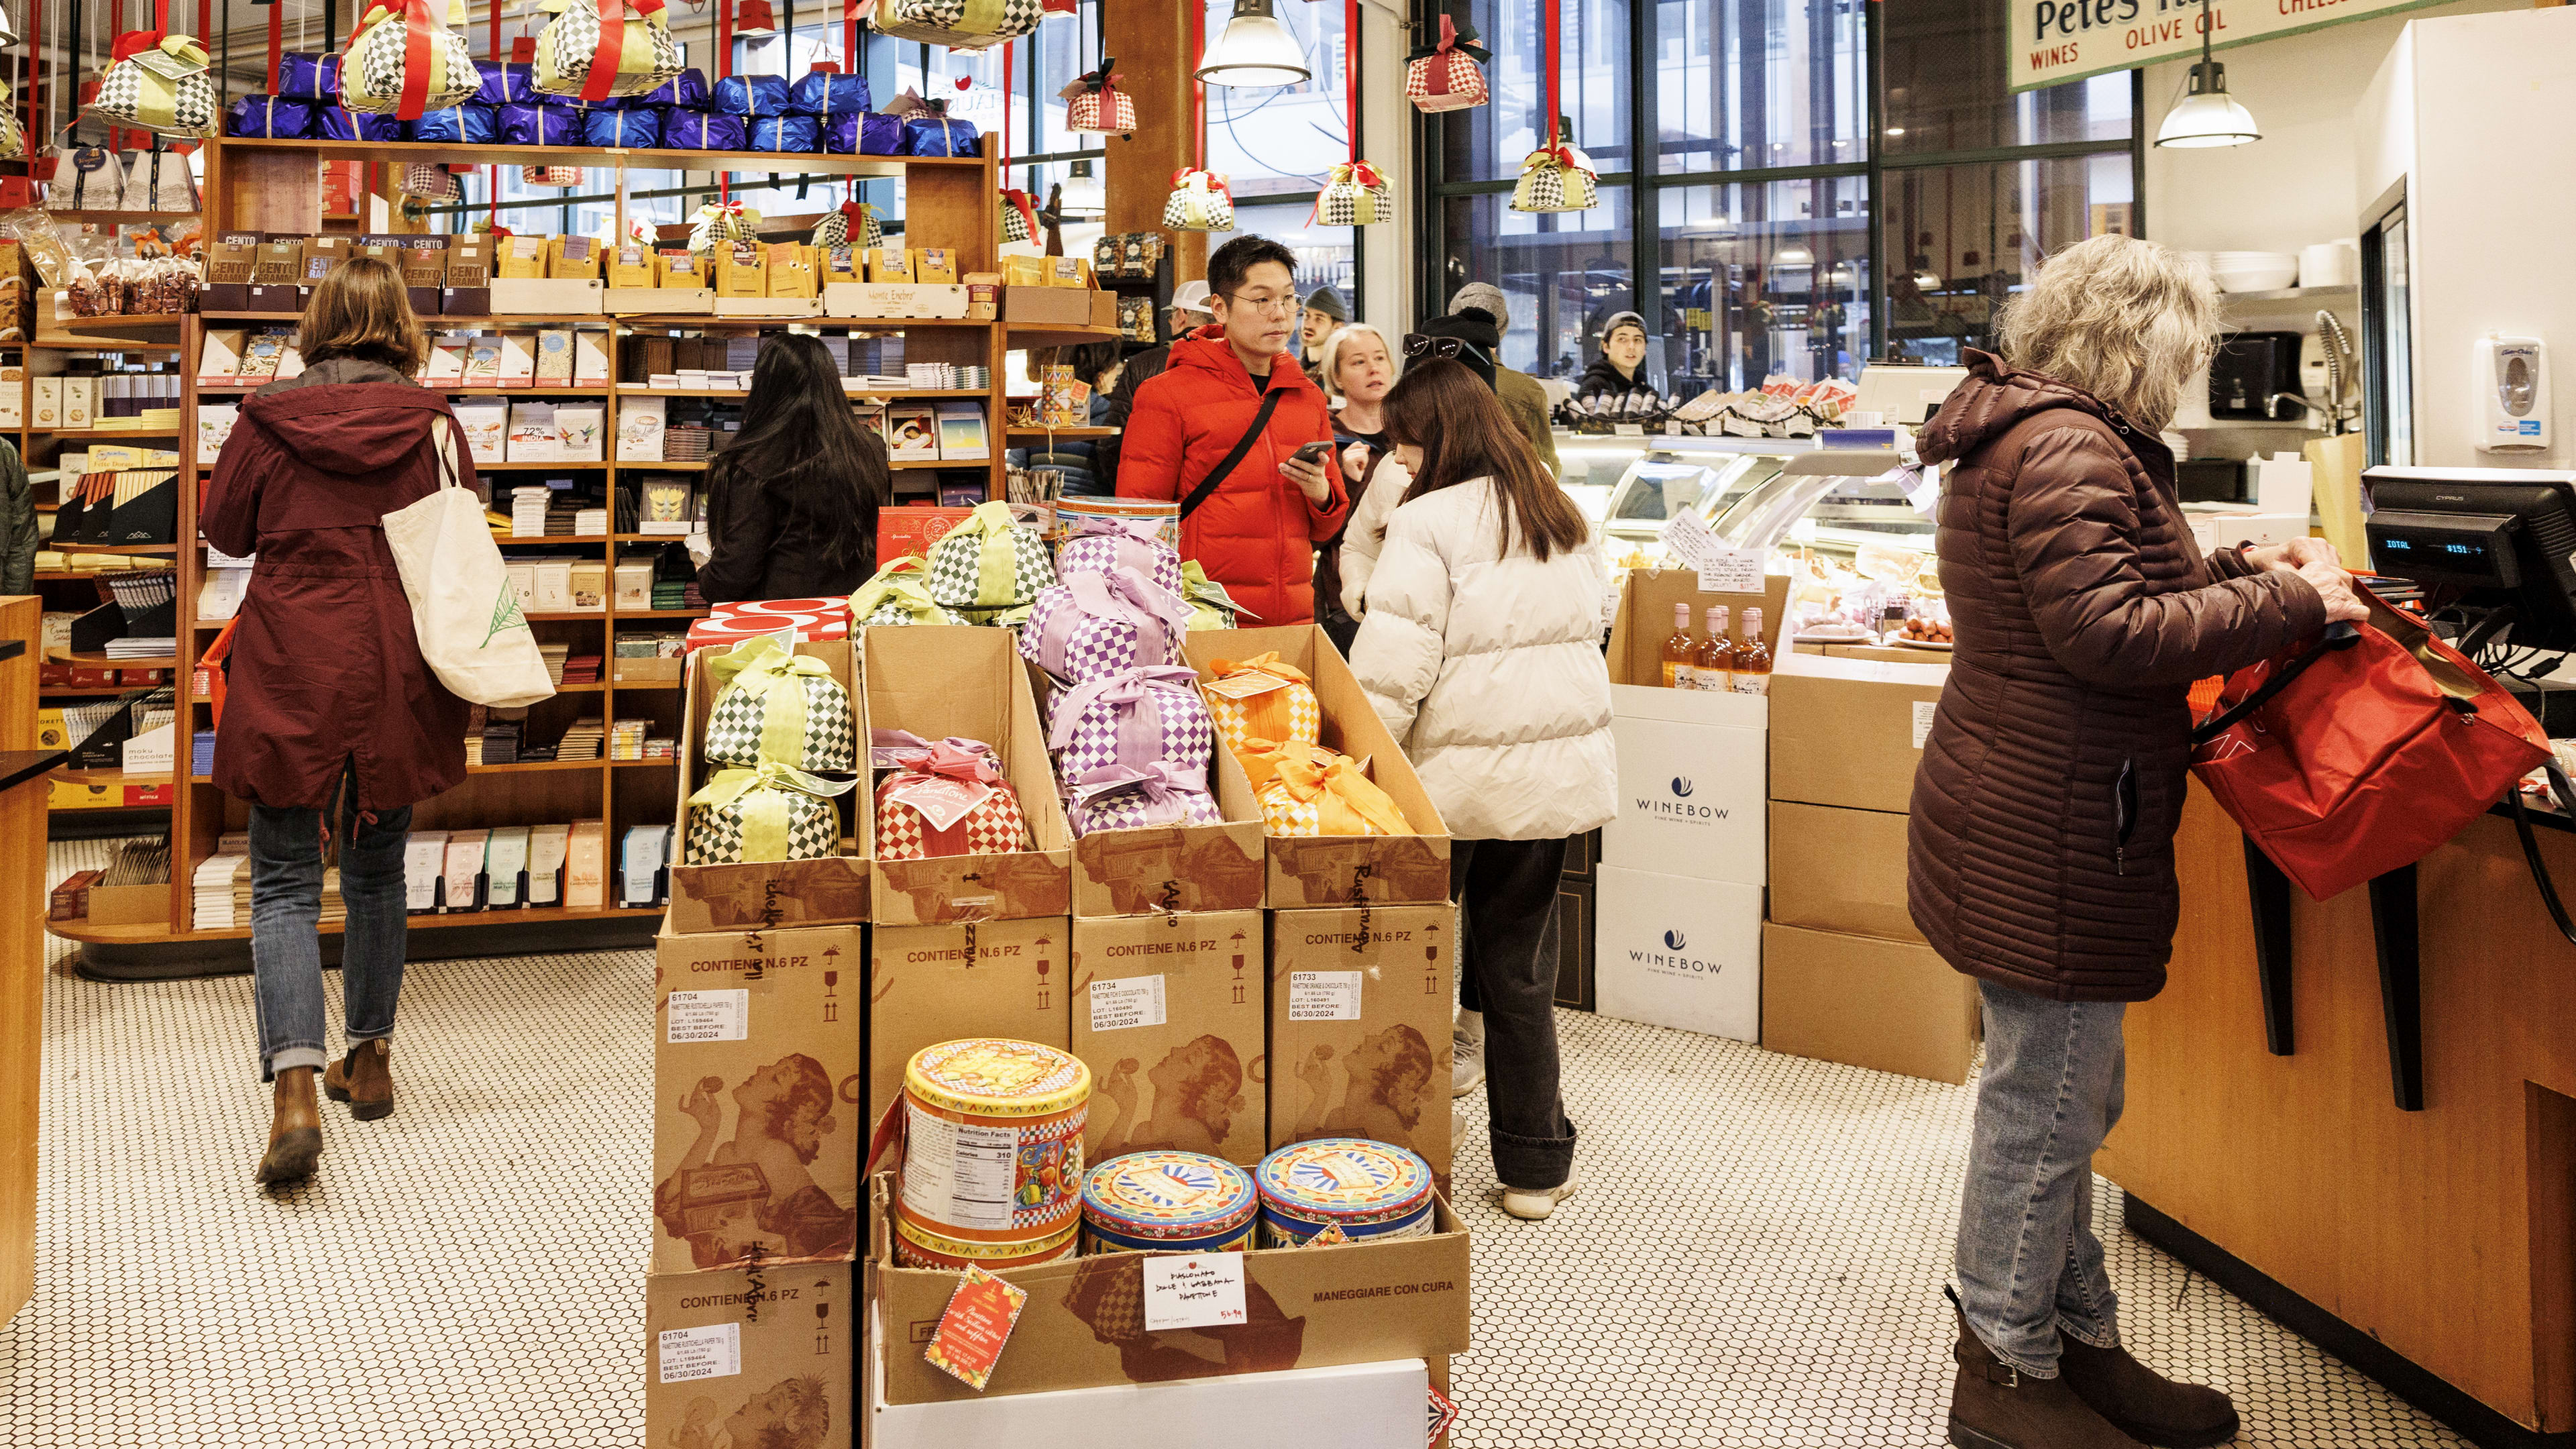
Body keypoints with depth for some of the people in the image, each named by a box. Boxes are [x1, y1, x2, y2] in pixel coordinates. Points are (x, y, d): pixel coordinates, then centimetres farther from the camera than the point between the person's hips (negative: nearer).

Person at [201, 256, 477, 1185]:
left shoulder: (269, 419, -3)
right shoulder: (430, 420, -1)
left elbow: (224, 530, 8)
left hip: (287, 675, -2)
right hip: (396, 674, 2)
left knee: (285, 883, 0)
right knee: (378, 871, 18)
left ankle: (295, 1088, -15)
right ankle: (369, 1058, 29)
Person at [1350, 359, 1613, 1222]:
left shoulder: (1428, 523, -11)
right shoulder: (1561, 519, 11)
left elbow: (1394, 671, -17)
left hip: (1457, 778, -6)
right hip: (1558, 775, 6)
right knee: (1522, 968, 14)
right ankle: (1535, 1165, 19)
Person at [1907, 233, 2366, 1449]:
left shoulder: (2028, 433, 18)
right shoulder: (2065, 449, -17)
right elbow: (2110, 631, -25)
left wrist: (2237, 570, 15)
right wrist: (2288, 603, -17)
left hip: (2029, 822, 11)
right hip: (2050, 836, -11)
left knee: (2064, 1097, 19)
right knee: (2044, 1101, 0)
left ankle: (2078, 1341, 32)